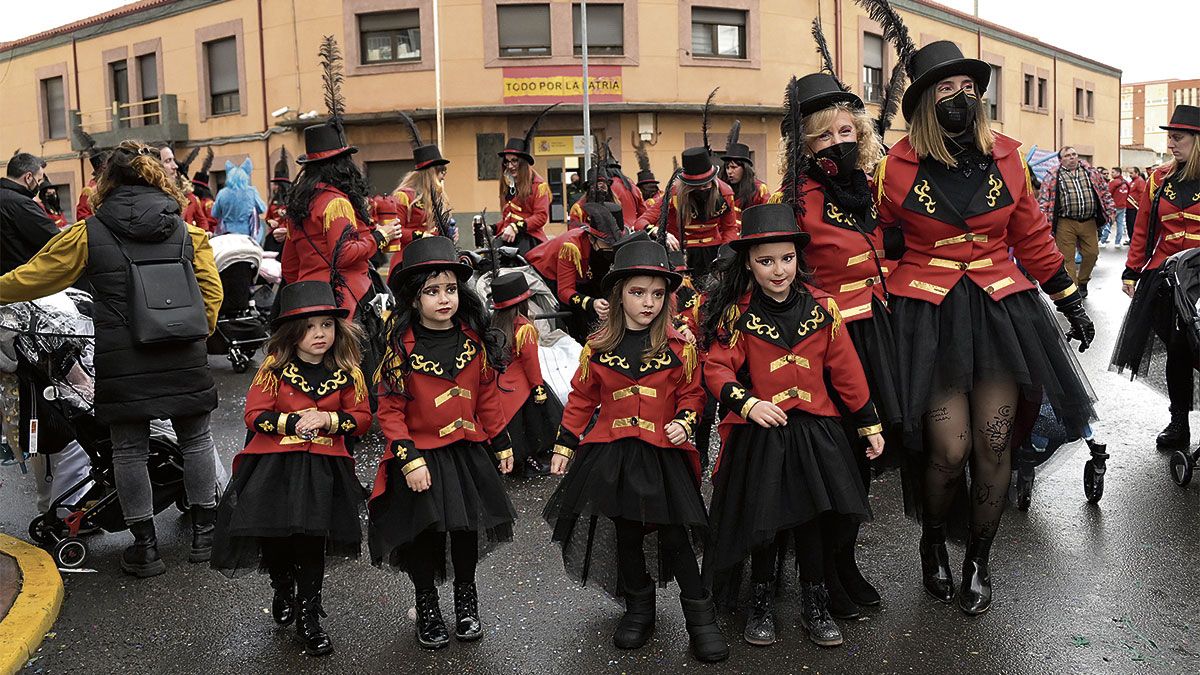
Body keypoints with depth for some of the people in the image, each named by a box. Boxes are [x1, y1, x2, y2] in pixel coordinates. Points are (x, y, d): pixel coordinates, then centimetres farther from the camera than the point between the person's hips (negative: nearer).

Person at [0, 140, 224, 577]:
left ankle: (145, 546, 16)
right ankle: (204, 532, 23)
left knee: (129, 449, 10)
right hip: (183, 359, 2)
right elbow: (211, 291, 3)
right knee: (196, 439, 14)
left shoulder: (88, 235, -1)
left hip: (122, 364, -1)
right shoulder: (188, 231, 4)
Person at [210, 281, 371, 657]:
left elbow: (362, 419, 2)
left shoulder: (347, 373, 1)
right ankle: (282, 591, 35)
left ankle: (309, 617, 20)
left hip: (322, 469, 0)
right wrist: (291, 422, -17)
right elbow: (255, 416, -3)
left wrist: (328, 418, -15)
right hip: (273, 467, 0)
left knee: (311, 542, -1)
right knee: (271, 538, -1)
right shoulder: (274, 368, -2)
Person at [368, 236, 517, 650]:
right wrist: (409, 460, -17)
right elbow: (390, 411, -11)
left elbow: (487, 397, 9)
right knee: (424, 534, 7)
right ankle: (427, 607, 31)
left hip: (468, 453, 3)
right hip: (420, 456, -3)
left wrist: (501, 444, 11)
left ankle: (466, 600, 37)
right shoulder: (402, 347, -11)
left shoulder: (475, 341, 0)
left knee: (467, 528, 12)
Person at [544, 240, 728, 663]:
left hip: (663, 455, -2)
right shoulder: (597, 347, 0)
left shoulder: (680, 345, -3)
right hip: (611, 455, 2)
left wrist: (685, 421, -13)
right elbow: (581, 399, 8)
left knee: (674, 536, -1)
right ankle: (638, 608, 32)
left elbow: (692, 393, 6)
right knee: (625, 535, 13)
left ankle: (700, 617, 16)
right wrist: (564, 446, 10)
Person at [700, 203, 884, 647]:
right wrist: (748, 403, -27)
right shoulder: (736, 314, -5)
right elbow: (717, 370, -9)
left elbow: (845, 370, 6)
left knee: (811, 518, 9)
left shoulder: (822, 308, 1)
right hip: (757, 434, -1)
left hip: (814, 431, 2)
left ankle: (815, 606, 27)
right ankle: (762, 603, 29)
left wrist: (869, 424, 10)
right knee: (763, 522, 7)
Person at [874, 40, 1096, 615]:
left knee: (995, 442, 0)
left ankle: (978, 560, 22)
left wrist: (1069, 299, 17)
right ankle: (932, 545, 22)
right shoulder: (898, 167, -4)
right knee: (949, 448, -9)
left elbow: (1031, 236, 14)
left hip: (1001, 306, 3)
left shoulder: (1005, 157, 5)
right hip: (928, 312, -3)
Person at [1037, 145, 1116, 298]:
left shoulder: (1090, 172, 11)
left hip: (1089, 222, 3)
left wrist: (1110, 211, 8)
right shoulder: (1053, 177, 2)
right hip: (1065, 224, -3)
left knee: (1092, 253, 7)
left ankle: (1082, 281, 29)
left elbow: (1104, 192, 14)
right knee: (1067, 257, -2)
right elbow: (1043, 199, -2)